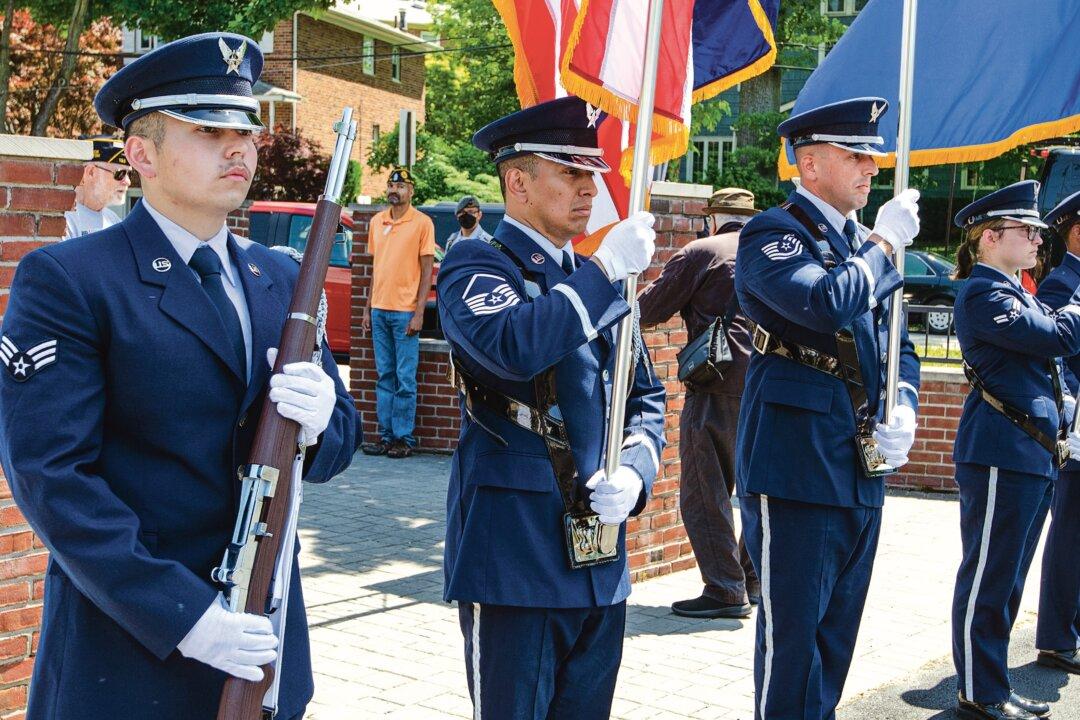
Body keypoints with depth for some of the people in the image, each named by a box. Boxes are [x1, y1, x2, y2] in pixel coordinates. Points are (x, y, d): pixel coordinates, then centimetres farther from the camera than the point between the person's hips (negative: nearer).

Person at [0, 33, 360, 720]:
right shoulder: (65, 280, -10)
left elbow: (340, 439, 10)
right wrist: (181, 613, -21)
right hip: (129, 642, -5)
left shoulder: (281, 278, 8)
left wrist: (320, 424, -14)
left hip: (263, 635, 5)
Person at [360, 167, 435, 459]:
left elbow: (427, 270, -6)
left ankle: (404, 438, 4)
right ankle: (385, 435, 14)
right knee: (384, 376, 9)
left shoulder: (422, 223, -4)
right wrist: (368, 308, 13)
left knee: (405, 379, -2)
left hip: (405, 311, -5)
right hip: (379, 311, 5)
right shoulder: (377, 222, 12)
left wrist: (419, 312, -12)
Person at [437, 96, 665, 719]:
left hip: (601, 561, 7)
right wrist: (605, 271, -21)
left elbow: (647, 398, 17)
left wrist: (635, 473, -1)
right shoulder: (476, 267, -5)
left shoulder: (601, 284, 16)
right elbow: (511, 348, -27)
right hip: (514, 553, -6)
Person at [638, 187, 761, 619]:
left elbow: (649, 310, -1)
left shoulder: (702, 252, -3)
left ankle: (726, 592, -1)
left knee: (703, 493, 0)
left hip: (720, 388, -6)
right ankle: (756, 581, 27)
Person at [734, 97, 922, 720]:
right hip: (796, 469, -8)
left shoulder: (864, 246, 17)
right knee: (792, 637, -3)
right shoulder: (772, 235, -7)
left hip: (863, 474, 8)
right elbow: (826, 304, -26)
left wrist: (903, 412, 3)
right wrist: (885, 244, -12)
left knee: (837, 638, 16)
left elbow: (897, 346, 22)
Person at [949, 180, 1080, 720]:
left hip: (1031, 452, 10)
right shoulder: (982, 293, -11)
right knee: (988, 578, -2)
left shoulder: (1016, 294, 19)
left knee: (1007, 579, 14)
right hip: (999, 452, -10)